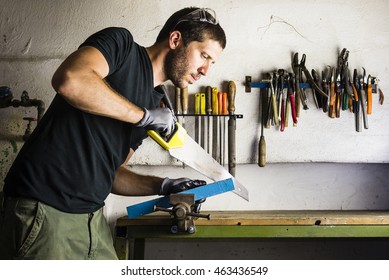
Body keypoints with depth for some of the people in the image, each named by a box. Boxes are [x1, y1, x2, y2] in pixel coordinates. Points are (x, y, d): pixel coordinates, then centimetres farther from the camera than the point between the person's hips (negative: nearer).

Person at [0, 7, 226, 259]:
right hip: (44, 211, -8)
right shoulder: (121, 43, -4)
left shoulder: (154, 104, 15)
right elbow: (70, 80, -25)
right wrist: (144, 115, -16)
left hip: (92, 217, 8)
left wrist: (163, 186, 3)